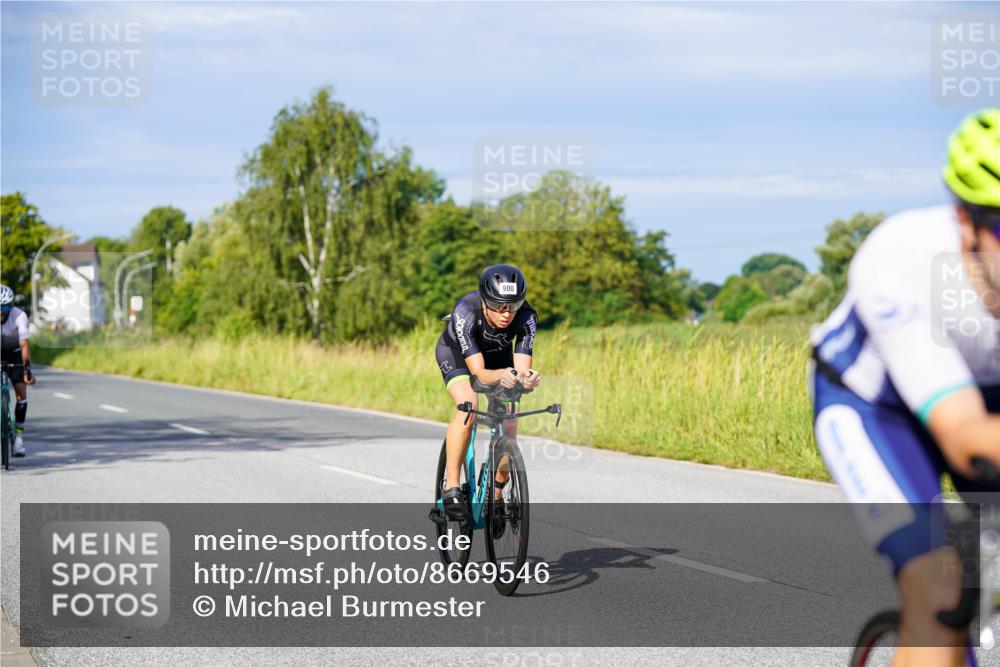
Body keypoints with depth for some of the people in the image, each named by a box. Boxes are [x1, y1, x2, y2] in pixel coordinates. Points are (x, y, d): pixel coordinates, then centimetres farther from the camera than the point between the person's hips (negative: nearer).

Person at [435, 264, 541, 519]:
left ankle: (495, 498, 11)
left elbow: (522, 369, -37)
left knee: (508, 424, -9)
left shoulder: (526, 317, -33)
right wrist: (502, 375, -63)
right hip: (455, 353, -3)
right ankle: (452, 487, -20)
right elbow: (479, 373, -42)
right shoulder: (465, 312, -40)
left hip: (498, 355, 3)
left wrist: (527, 379, -60)